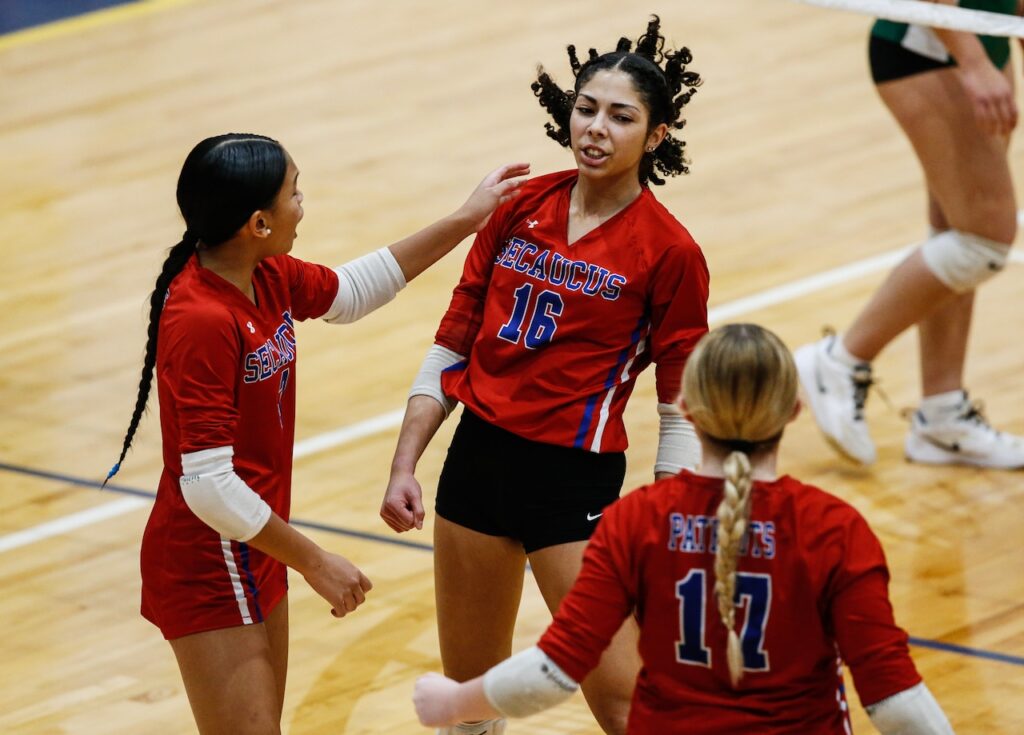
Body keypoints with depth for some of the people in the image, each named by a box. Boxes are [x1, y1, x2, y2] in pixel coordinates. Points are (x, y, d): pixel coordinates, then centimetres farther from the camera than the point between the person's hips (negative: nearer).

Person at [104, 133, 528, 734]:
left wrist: (465, 221, 24)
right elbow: (210, 488, -27)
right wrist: (314, 562, -19)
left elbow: (351, 291, 22)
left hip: (255, 552, 9)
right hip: (210, 568, -9)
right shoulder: (201, 321, -26)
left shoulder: (267, 278, 0)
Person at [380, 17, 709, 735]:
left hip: (576, 480, -5)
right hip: (478, 455, 5)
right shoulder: (522, 206, 4)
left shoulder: (669, 251, -9)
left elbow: (682, 413, -5)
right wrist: (404, 467, 5)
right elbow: (453, 345, 10)